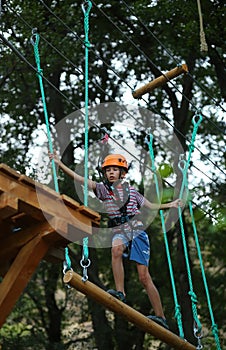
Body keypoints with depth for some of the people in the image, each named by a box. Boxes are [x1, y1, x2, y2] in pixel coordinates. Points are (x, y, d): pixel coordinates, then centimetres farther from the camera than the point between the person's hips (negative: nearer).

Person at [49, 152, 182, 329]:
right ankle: (120, 292, -34)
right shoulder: (103, 188, 10)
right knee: (116, 249, -39)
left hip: (137, 230, 0)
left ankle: (161, 317, -1)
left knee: (144, 277, -6)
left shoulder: (131, 190, 14)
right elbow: (80, 179, -1)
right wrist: (60, 163, -9)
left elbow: (150, 206, 27)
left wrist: (169, 205, 21)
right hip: (119, 231, 0)